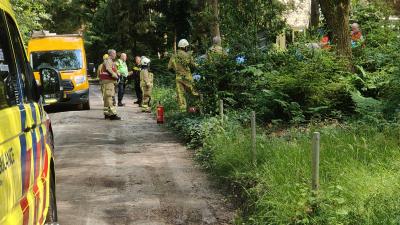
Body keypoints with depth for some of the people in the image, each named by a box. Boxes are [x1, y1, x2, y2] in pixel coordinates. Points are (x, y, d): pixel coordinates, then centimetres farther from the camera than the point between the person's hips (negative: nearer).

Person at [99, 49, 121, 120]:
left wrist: (117, 74, 6)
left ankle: (107, 114, 20)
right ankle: (112, 114, -17)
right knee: (109, 97, -13)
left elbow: (114, 70, 24)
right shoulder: (108, 61, -11)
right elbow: (109, 70, -24)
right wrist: (116, 76, -18)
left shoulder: (111, 61, 23)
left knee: (107, 98, 14)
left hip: (111, 81, 11)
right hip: (108, 81, -11)